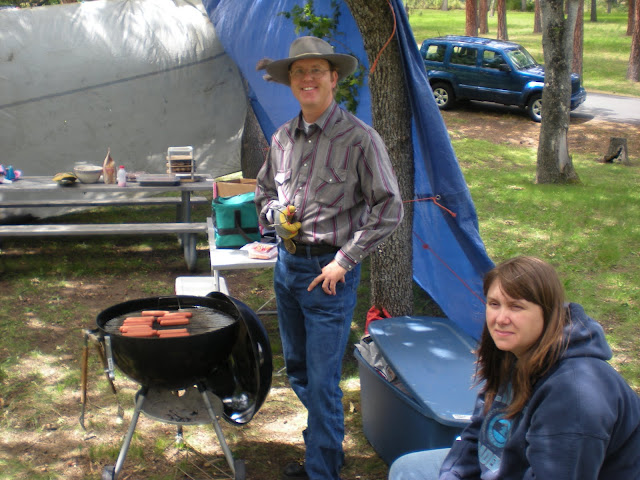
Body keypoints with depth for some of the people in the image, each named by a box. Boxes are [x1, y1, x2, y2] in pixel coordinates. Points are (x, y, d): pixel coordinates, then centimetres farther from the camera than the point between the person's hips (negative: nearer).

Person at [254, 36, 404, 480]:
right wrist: (277, 214, 0)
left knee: (322, 381, -2)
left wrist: (345, 261, -14)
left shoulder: (359, 138, -12)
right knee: (297, 369, 19)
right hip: (287, 263, 7)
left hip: (330, 269, -7)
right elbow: (264, 192, 23)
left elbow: (388, 209, -12)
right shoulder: (282, 138, 7)